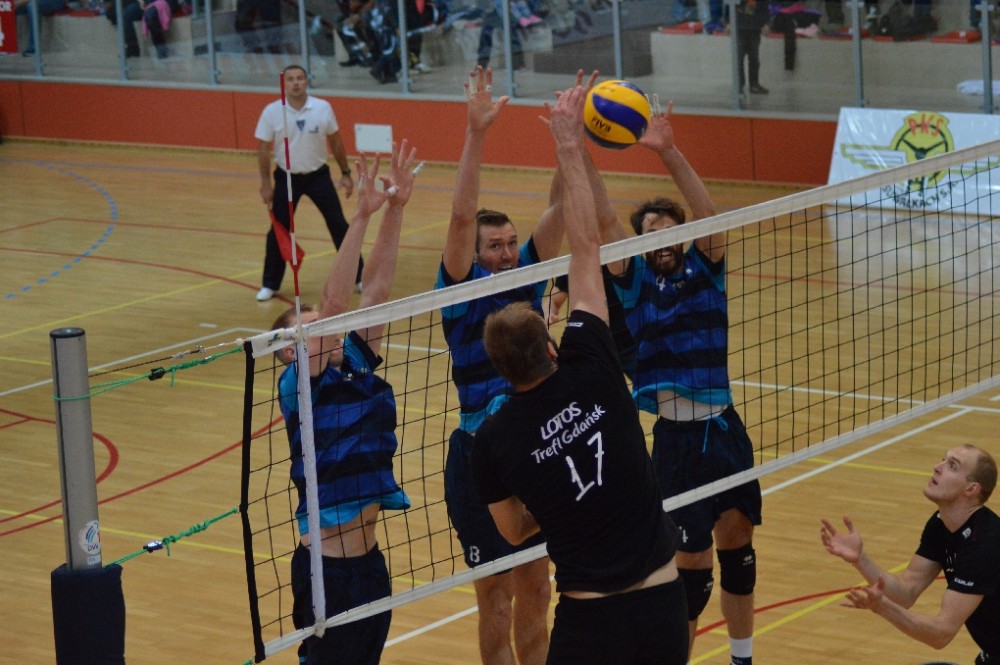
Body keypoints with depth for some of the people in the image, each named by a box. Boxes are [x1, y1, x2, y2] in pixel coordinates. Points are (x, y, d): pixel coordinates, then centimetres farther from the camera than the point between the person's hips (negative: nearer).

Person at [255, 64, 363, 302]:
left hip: (318, 175, 0)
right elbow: (263, 148, -4)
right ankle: (270, 285, 18)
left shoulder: (323, 108, -8)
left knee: (339, 226, 1)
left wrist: (345, 173, 5)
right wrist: (265, 183, -6)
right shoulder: (272, 112, -10)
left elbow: (335, 142, 3)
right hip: (287, 178, 0)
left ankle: (359, 277, 13)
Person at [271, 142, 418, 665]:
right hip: (325, 571, -6)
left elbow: (377, 286, 4)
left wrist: (395, 209, -3)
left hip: (370, 562, 7)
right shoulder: (298, 387, -8)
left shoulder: (356, 370, 8)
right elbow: (334, 300, -19)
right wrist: (361, 216, -24)